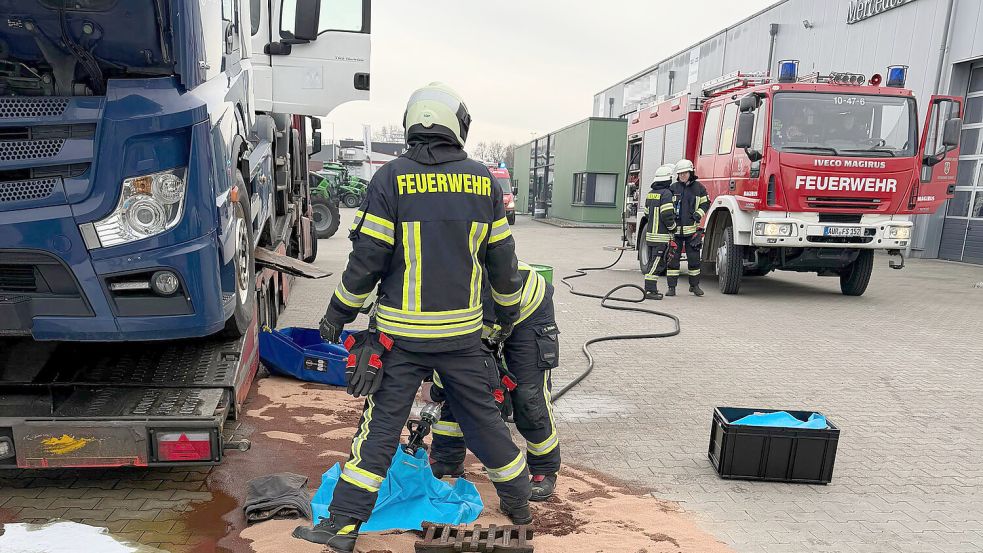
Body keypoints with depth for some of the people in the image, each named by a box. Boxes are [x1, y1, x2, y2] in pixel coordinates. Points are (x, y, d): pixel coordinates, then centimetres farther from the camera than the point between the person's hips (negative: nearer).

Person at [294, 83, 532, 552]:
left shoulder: (391, 178, -8)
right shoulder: (482, 181, 1)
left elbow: (367, 258, -9)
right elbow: (502, 259, 7)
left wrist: (338, 314, 5)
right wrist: (507, 313, 22)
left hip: (401, 334, -2)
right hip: (463, 332, 3)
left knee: (380, 427, 7)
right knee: (482, 417, 18)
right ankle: (518, 504, 34)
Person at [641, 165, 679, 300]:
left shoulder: (650, 193, 13)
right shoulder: (666, 193, -14)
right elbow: (667, 215, -19)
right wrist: (673, 228, -4)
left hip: (650, 233, 9)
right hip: (662, 236, -9)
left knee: (653, 262, 14)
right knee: (657, 263, -7)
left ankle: (650, 289, 18)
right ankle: (650, 290, -8)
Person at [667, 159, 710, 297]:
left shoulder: (699, 187, 5)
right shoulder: (673, 188, 6)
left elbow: (705, 203, 13)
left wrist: (699, 213, -5)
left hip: (692, 229, 0)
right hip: (675, 229, 0)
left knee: (694, 258, 5)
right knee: (673, 258, 0)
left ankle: (694, 285, 20)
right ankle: (672, 287, 6)